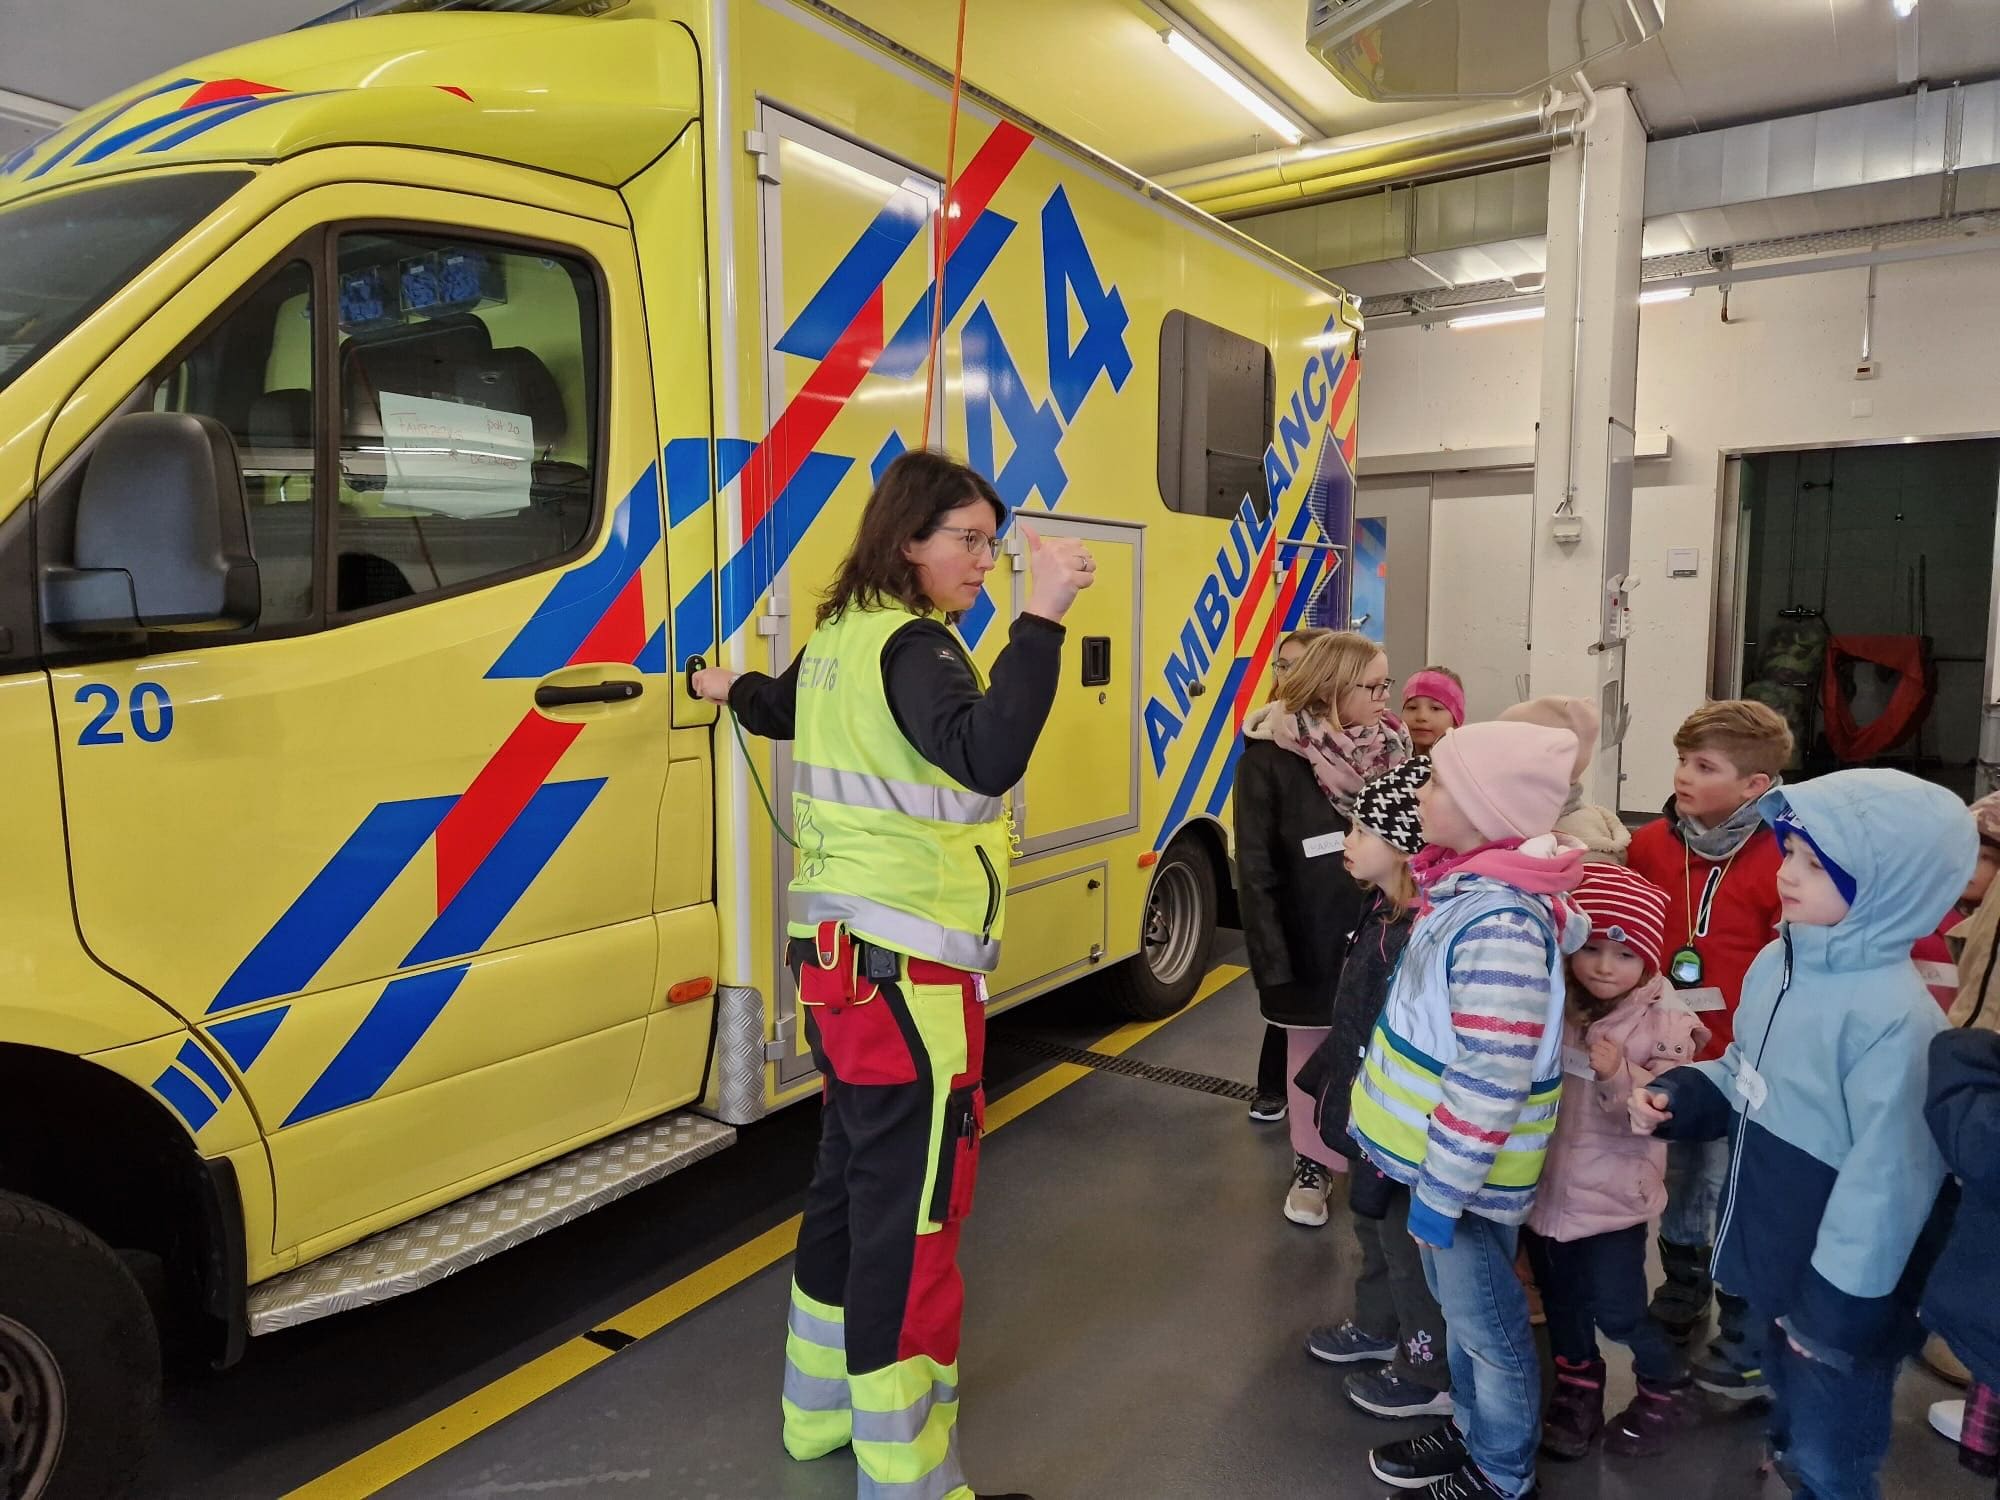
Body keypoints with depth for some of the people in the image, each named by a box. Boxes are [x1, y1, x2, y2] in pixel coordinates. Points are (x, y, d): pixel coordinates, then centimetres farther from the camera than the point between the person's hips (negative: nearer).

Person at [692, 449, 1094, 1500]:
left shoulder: (839, 638, 12)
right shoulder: (910, 645, -17)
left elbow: (779, 707, 34)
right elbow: (988, 759, -35)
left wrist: (732, 690, 57)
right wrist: (1042, 618, -39)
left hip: (837, 952, 10)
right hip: (906, 970, -10)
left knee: (852, 1174, 21)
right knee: (913, 1206, -2)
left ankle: (822, 1408, 38)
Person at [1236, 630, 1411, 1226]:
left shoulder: (1391, 749, 2)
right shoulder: (1270, 760, -13)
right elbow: (1255, 871, -12)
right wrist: (1272, 962, -14)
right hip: (1313, 945, -3)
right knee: (1314, 1057, 13)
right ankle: (1314, 1166, 33)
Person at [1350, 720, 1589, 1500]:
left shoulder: (1497, 924, -31)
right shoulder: (1472, 888, -1)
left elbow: (1491, 1080, -30)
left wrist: (1443, 1188, -20)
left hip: (1466, 1168, -9)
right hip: (1444, 1149, 9)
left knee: (1485, 1321, 14)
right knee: (1459, 1304, 26)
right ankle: (1474, 1432, 47)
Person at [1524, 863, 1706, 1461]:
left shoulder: (1663, 1024, -15)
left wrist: (1618, 1077, -31)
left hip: (1613, 1194, -4)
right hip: (1547, 1182, 4)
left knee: (1617, 1310, 8)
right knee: (1561, 1298, 19)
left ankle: (1665, 1386, 36)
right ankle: (1577, 1386, 42)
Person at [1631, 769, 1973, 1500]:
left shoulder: (1893, 1017, -28)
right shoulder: (1777, 961, -2)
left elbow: (1885, 1182, -25)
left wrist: (1838, 1307, -18)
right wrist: (1677, 1096, -6)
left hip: (1836, 1290, -7)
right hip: (1771, 1253, 7)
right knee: (1790, 1434, 30)